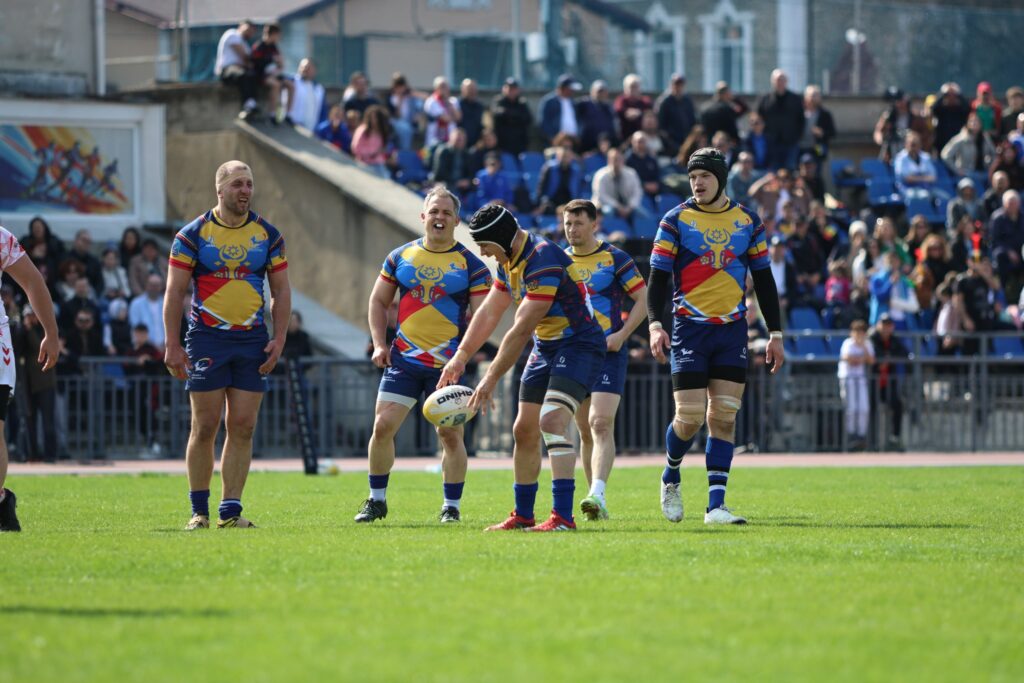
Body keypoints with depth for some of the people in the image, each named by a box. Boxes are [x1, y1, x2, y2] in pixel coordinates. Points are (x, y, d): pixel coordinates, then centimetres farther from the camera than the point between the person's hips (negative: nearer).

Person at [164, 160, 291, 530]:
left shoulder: (268, 234, 6)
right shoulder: (192, 234, -2)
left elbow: (281, 291, 10)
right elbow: (175, 292, -2)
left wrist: (279, 339, -1)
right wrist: (173, 346, -7)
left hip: (253, 340, 3)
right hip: (207, 339, -3)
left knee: (242, 428, 0)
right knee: (205, 427, -3)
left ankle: (230, 511, 5)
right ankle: (199, 511, 6)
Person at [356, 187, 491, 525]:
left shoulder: (471, 264, -2)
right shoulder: (400, 257, 6)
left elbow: (480, 316, -5)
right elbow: (378, 301, 14)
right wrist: (380, 344, 2)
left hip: (448, 365, -2)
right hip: (403, 359, 2)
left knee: (450, 434, -2)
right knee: (383, 426, -4)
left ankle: (452, 506, 12)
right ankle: (376, 500, 11)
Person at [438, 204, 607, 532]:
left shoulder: (544, 261, -27)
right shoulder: (510, 261, 5)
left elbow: (521, 330, -28)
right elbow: (489, 313, 14)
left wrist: (491, 379, -25)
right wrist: (461, 356, 5)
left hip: (579, 343, -10)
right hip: (546, 347, 10)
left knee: (551, 422, -25)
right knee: (524, 430, 11)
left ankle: (563, 516, -30)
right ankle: (522, 515, 24)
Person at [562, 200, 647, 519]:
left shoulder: (615, 259, -3)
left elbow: (643, 300, -3)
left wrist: (621, 334, -14)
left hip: (608, 352, -5)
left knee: (601, 425, -18)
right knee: (585, 431, 8)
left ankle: (598, 494, -30)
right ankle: (596, 504, 16)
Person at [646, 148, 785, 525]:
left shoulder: (748, 221, 8)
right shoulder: (675, 220, -1)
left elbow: (763, 279, 13)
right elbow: (658, 277, -2)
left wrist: (775, 333, 9)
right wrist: (654, 324, -17)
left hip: (732, 328, 3)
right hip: (690, 328, -3)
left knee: (724, 416, -3)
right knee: (690, 417, -8)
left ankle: (715, 505, -3)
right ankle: (671, 477, 22)